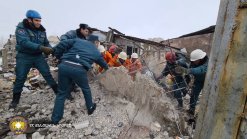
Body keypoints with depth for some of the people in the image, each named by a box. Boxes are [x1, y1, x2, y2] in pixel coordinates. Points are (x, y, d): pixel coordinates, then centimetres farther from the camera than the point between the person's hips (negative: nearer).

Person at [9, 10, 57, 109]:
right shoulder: (21, 28, -13)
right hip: (24, 57, -3)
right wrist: (41, 48, -41)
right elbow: (25, 43, -29)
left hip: (38, 56, 3)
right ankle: (15, 100, 24)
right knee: (20, 78, 5)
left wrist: (49, 49, -19)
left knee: (47, 74, -1)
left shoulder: (41, 30, 1)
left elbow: (46, 43, 5)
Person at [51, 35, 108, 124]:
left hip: (64, 66, 3)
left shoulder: (77, 40, 22)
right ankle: (90, 108, 43)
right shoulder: (96, 52, 22)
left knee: (62, 92, 18)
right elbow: (102, 62, 39)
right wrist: (106, 68, 60)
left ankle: (55, 119, 27)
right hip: (79, 69, -2)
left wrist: (58, 56, 24)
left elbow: (62, 45, 12)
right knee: (86, 89, 25)